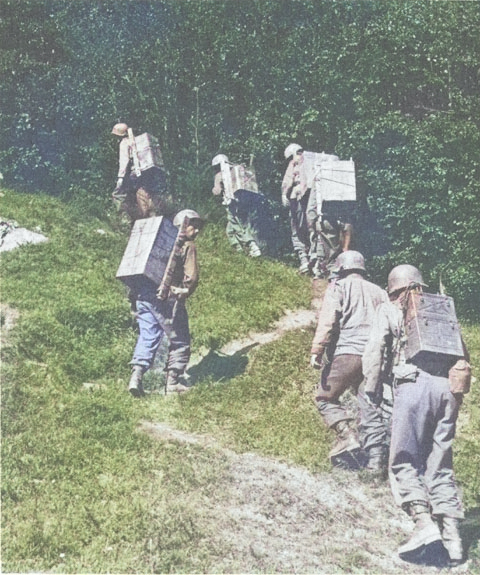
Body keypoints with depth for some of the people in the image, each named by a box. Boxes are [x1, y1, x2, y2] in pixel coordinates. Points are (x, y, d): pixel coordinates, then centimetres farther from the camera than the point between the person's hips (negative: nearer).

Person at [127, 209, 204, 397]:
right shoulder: (188, 246, 1)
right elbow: (191, 277, -7)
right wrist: (183, 293, 8)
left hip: (143, 295, 7)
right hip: (165, 297, -6)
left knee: (147, 337, 11)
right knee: (180, 342, 6)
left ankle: (136, 376, -2)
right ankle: (172, 382, 6)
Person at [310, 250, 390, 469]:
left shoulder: (338, 287, 8)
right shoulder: (379, 292, 23)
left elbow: (327, 320, -7)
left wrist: (317, 350, -11)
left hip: (347, 353, -5)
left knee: (325, 398, 8)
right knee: (372, 408, 5)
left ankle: (347, 435, -11)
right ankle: (376, 458, 0)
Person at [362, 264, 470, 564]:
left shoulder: (390, 310, 13)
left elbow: (375, 350, 2)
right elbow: (462, 354, 17)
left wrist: (370, 392, 5)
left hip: (413, 384, -4)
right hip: (446, 388, 4)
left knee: (405, 460, -1)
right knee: (441, 464, 9)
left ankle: (424, 522, -19)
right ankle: (452, 533, 0)